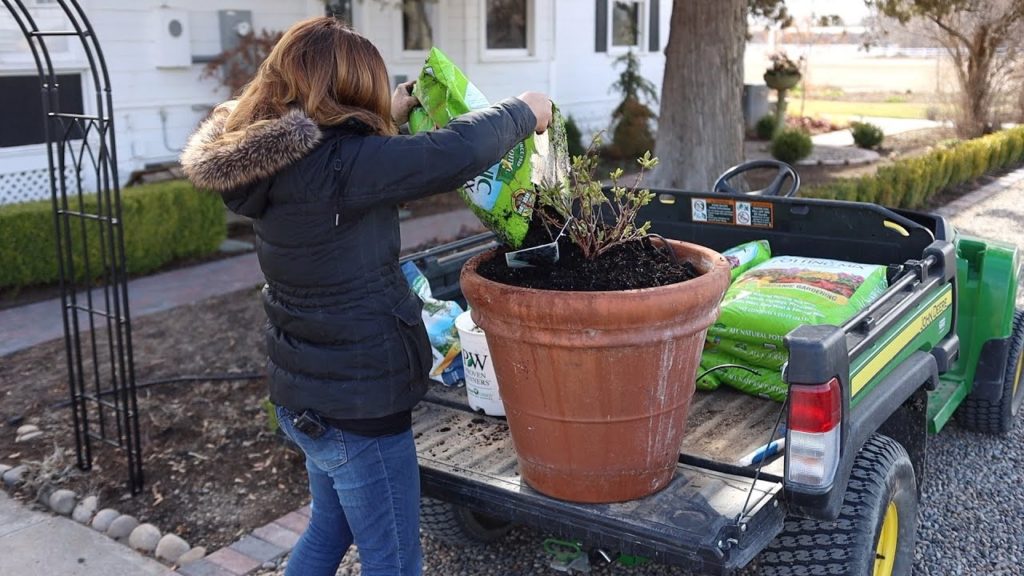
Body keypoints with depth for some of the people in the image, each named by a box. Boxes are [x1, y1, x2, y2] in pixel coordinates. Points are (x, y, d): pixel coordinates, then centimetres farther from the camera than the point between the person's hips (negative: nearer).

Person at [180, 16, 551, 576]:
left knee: (331, 526, 30)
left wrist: (387, 117, 18)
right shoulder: (333, 164, -25)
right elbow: (456, 153, -26)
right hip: (358, 407, -9)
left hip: (303, 397, 9)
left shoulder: (280, 161, 2)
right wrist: (523, 111, -9)